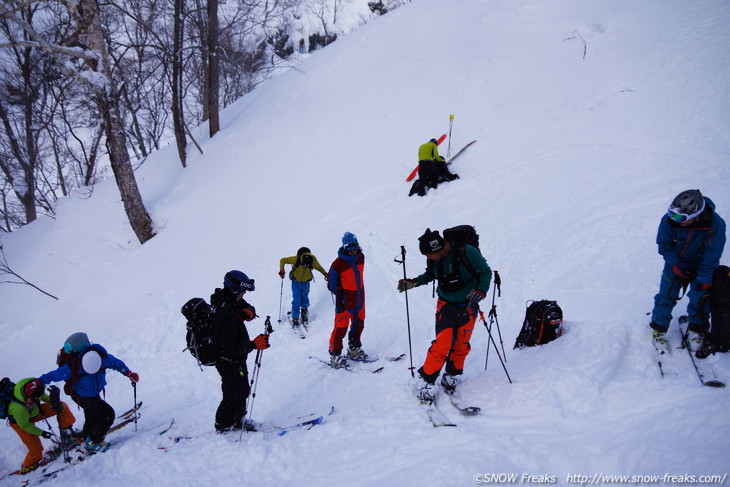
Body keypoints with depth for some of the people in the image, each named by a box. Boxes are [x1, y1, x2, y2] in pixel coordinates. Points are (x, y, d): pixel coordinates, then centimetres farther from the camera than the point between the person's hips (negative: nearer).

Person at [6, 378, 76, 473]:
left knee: (62, 407, -10)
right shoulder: (19, 408, -44)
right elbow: (24, 425, -24)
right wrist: (40, 433, -15)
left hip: (35, 411, 6)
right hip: (20, 421, -6)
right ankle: (29, 466, 23)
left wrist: (52, 400, -17)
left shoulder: (33, 385, -31)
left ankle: (67, 435, 4)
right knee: (36, 449, -6)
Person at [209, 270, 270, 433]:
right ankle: (223, 426, 28)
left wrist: (249, 312, -15)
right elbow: (230, 347, -33)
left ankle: (237, 420, 41)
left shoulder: (227, 300, -4)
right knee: (233, 395, 8)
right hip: (230, 362, -10)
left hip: (236, 358, 10)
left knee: (243, 390, 24)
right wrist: (254, 345, -33)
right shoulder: (226, 314, -33)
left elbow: (247, 307, 9)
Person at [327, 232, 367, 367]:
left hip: (359, 299, 7)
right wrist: (340, 294, -8)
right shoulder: (338, 264, -20)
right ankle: (335, 354, 10)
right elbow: (331, 284, -9)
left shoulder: (361, 257, 1)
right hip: (345, 302, -7)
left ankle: (354, 349, 37)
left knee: (358, 325, 18)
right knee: (341, 328, -2)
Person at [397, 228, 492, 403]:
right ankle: (425, 380, -4)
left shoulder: (467, 252, -20)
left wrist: (481, 291, -22)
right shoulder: (433, 260, -8)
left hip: (467, 307, -1)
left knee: (461, 346, 7)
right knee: (442, 344, -13)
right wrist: (414, 282, 1)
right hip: (446, 305, 1)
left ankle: (451, 377, 27)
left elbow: (486, 271, -9)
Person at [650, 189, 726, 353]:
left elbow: (711, 258, -23)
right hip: (676, 263, 1)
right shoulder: (669, 220, -28)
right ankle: (659, 328, 23)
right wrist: (676, 265, -21)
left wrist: (704, 284, -22)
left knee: (700, 299, -4)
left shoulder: (715, 224, -32)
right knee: (666, 296, 1)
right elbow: (664, 244, -10)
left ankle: (696, 329, 22)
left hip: (701, 265, -1)